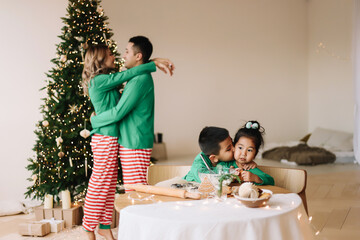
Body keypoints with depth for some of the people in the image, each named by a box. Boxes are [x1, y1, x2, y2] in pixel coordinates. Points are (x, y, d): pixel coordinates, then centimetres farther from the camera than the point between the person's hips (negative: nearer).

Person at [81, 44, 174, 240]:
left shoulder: (105, 81, 17)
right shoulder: (99, 80, -13)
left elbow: (125, 77, 18)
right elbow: (127, 75, -17)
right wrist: (154, 64, -13)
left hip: (110, 139, 10)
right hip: (105, 138, -10)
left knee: (109, 184, 13)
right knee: (99, 184, -1)